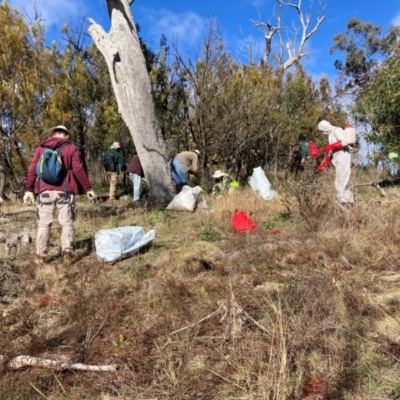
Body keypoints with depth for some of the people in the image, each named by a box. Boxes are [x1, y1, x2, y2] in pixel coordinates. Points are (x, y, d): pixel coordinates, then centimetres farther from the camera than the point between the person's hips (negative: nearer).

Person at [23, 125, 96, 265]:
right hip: (64, 191, -2)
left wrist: (28, 190, 9)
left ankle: (40, 256, 9)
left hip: (45, 191, 2)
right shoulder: (71, 148, 4)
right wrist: (88, 188, 1)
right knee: (67, 223, 5)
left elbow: (32, 170, 6)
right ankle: (68, 254, 3)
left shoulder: (41, 148, 11)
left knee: (44, 224, 7)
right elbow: (78, 170, -3)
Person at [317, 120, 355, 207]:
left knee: (340, 182, -11)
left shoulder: (337, 130, -5)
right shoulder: (331, 134, 23)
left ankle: (342, 201, -8)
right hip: (339, 160, 10)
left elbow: (344, 141, -21)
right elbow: (331, 152, 24)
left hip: (343, 159, -10)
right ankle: (350, 200, 17)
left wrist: (330, 146, -19)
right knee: (342, 182, 11)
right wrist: (323, 164, 21)